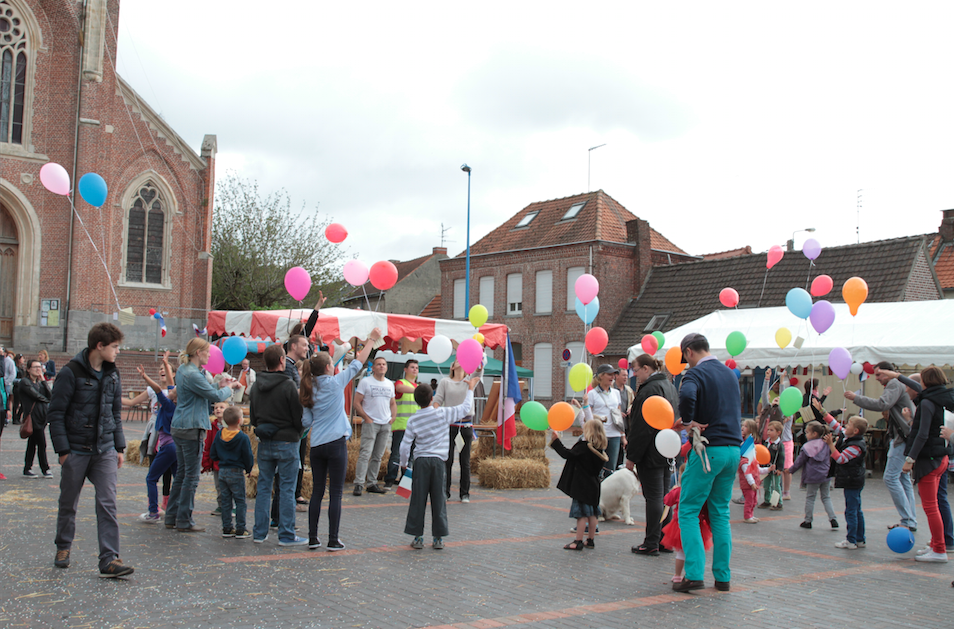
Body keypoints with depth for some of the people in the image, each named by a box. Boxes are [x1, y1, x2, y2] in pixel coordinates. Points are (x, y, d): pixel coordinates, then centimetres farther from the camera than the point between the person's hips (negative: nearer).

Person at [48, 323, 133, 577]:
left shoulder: (112, 374, 7)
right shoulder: (71, 373, -11)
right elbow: (56, 413, -9)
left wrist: (119, 446, 12)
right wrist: (62, 449, -12)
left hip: (105, 450, 4)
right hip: (76, 450, -4)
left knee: (107, 503, -5)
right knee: (68, 503, 12)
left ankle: (109, 558, -6)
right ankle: (63, 547, 33)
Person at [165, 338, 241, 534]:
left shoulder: (183, 370, 13)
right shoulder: (192, 374, -17)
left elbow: (204, 389, 19)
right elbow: (216, 396, -17)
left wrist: (221, 384, 8)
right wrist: (230, 387, 1)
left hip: (179, 427, 10)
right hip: (192, 429, -10)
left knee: (181, 474, 15)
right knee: (191, 477, -3)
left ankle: (172, 517, 20)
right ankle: (184, 521, 2)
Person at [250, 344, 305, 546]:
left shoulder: (256, 386, 5)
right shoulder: (288, 386, -14)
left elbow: (252, 417, 12)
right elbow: (299, 417, -11)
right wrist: (298, 433, 7)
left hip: (264, 443, 6)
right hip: (286, 443, -5)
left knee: (263, 487, 12)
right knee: (286, 489, 0)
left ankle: (259, 532, 16)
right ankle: (286, 535, 4)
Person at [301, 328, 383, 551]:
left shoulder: (309, 389, 6)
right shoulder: (335, 382, -6)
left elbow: (306, 421, 5)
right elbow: (357, 364, 3)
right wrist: (372, 340, 11)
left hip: (316, 445, 5)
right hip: (336, 443, -5)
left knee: (317, 492, 11)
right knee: (335, 493, 0)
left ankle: (313, 538, 13)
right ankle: (333, 540, 2)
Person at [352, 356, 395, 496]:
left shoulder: (390, 384, 14)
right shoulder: (365, 382, -2)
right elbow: (356, 403, -4)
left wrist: (393, 417, 8)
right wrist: (366, 418, -11)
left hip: (386, 425, 5)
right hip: (370, 424, -5)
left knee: (377, 456, 8)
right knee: (365, 454, -13)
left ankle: (372, 484, 13)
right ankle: (359, 484, -12)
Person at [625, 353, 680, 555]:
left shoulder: (650, 390, -17)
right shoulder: (669, 386, 15)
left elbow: (642, 427, -19)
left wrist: (632, 456, -15)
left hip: (651, 453, -10)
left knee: (653, 497, -5)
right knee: (664, 497, 13)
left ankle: (651, 544, -1)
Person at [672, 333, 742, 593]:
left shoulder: (695, 373, -9)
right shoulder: (730, 373, 15)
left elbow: (687, 396, -31)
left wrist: (688, 421, -15)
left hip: (709, 449, -7)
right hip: (734, 448, 7)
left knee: (688, 511, 0)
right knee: (721, 513, 14)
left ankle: (694, 574, -7)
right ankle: (723, 576, 14)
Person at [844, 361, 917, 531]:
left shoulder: (895, 384, -11)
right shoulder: (897, 385, 22)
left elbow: (882, 404, -25)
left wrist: (856, 398, -21)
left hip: (902, 437, -11)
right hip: (903, 437, 11)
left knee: (891, 477, -12)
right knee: (903, 478, 11)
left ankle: (908, 521, -11)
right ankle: (911, 521, 13)